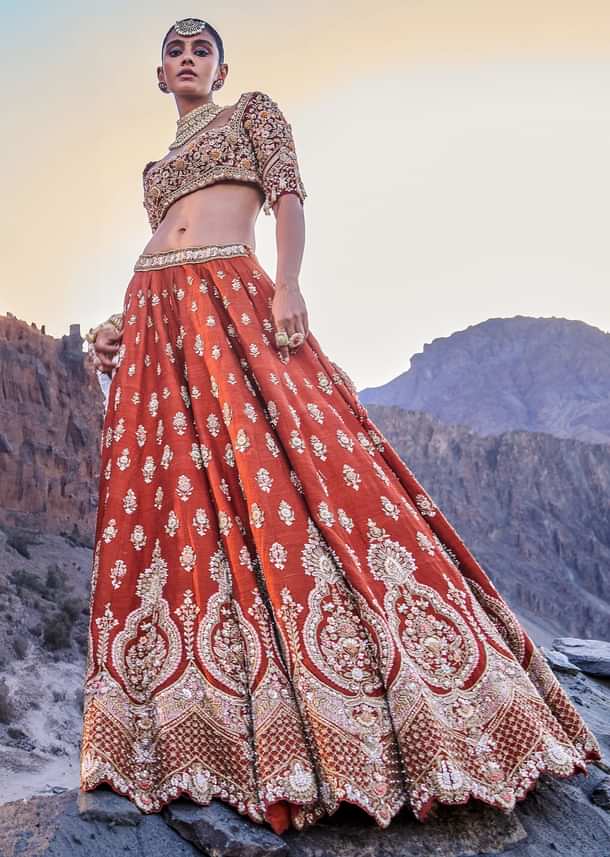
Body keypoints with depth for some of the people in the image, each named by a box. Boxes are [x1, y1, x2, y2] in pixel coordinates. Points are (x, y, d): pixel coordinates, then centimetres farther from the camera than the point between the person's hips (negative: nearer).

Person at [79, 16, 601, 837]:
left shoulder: (253, 111, 18)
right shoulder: (158, 165, 32)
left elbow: (289, 196, 2)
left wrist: (288, 283, -16)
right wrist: (120, 327, 10)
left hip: (232, 297, -6)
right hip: (155, 320, 6)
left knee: (280, 463, -21)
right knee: (172, 496, -6)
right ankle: (197, 727, -1)